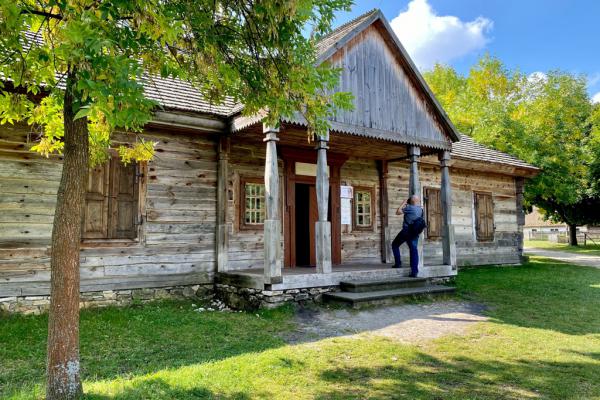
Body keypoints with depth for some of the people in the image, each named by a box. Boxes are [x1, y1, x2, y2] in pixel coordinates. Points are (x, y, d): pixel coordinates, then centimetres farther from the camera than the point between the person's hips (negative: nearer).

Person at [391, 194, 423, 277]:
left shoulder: (409, 208, -10)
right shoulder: (421, 209, 10)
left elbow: (398, 212, -6)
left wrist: (403, 203, 4)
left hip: (406, 231, -5)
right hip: (415, 233, 6)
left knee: (395, 245, 14)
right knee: (414, 250, 4)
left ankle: (398, 263, 9)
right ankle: (414, 272, 1)